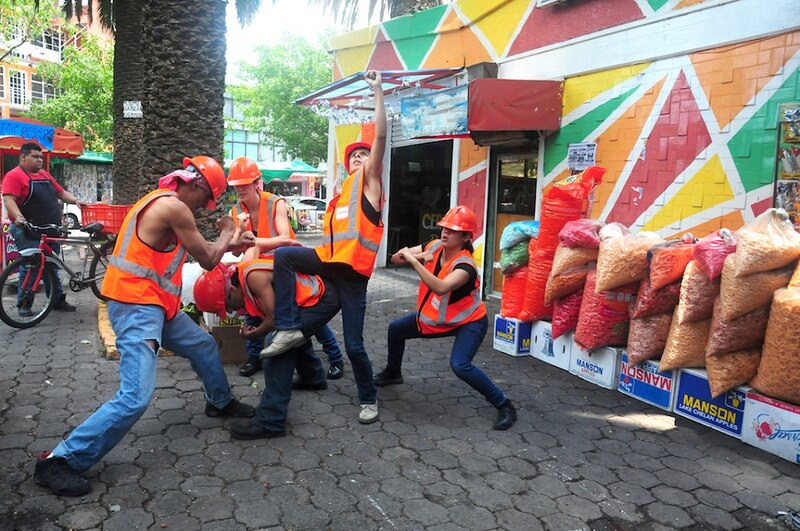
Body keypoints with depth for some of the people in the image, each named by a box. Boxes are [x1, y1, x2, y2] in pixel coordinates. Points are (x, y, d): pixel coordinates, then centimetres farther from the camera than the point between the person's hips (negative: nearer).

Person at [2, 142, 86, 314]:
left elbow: (61, 192, 21)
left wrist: (75, 201, 3)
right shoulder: (14, 176, -7)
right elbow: (9, 200, -18)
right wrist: (18, 217, -34)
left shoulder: (45, 175, 16)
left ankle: (58, 300, 20)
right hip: (28, 232, -7)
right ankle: (24, 304, 7)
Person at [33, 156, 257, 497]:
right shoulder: (174, 206, -18)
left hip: (154, 304, 11)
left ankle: (220, 402, 46)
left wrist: (231, 242, 25)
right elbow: (208, 259, -10)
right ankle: (59, 461, -5)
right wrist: (227, 232, 9)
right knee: (135, 398, -16)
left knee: (204, 347, 24)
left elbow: (191, 247, 23)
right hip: (136, 306, -11)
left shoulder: (163, 201, 13)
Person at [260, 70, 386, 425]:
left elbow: (381, 136, -8)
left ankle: (369, 399, 21)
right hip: (331, 261, 6)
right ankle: (289, 329, -14)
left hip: (353, 270, -6)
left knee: (353, 344, -2)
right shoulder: (342, 192, 25)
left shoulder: (369, 180, 5)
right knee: (283, 256, -18)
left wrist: (378, 92, -8)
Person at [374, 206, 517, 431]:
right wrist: (420, 256, -28)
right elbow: (396, 258, -10)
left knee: (460, 365, -29)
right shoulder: (434, 247, -11)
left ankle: (504, 406, -13)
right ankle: (392, 373, 42)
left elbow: (441, 287, -49)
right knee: (396, 329, 14)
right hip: (436, 317, 8)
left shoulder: (465, 265, -31)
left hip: (469, 322, -8)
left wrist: (414, 260, -46)